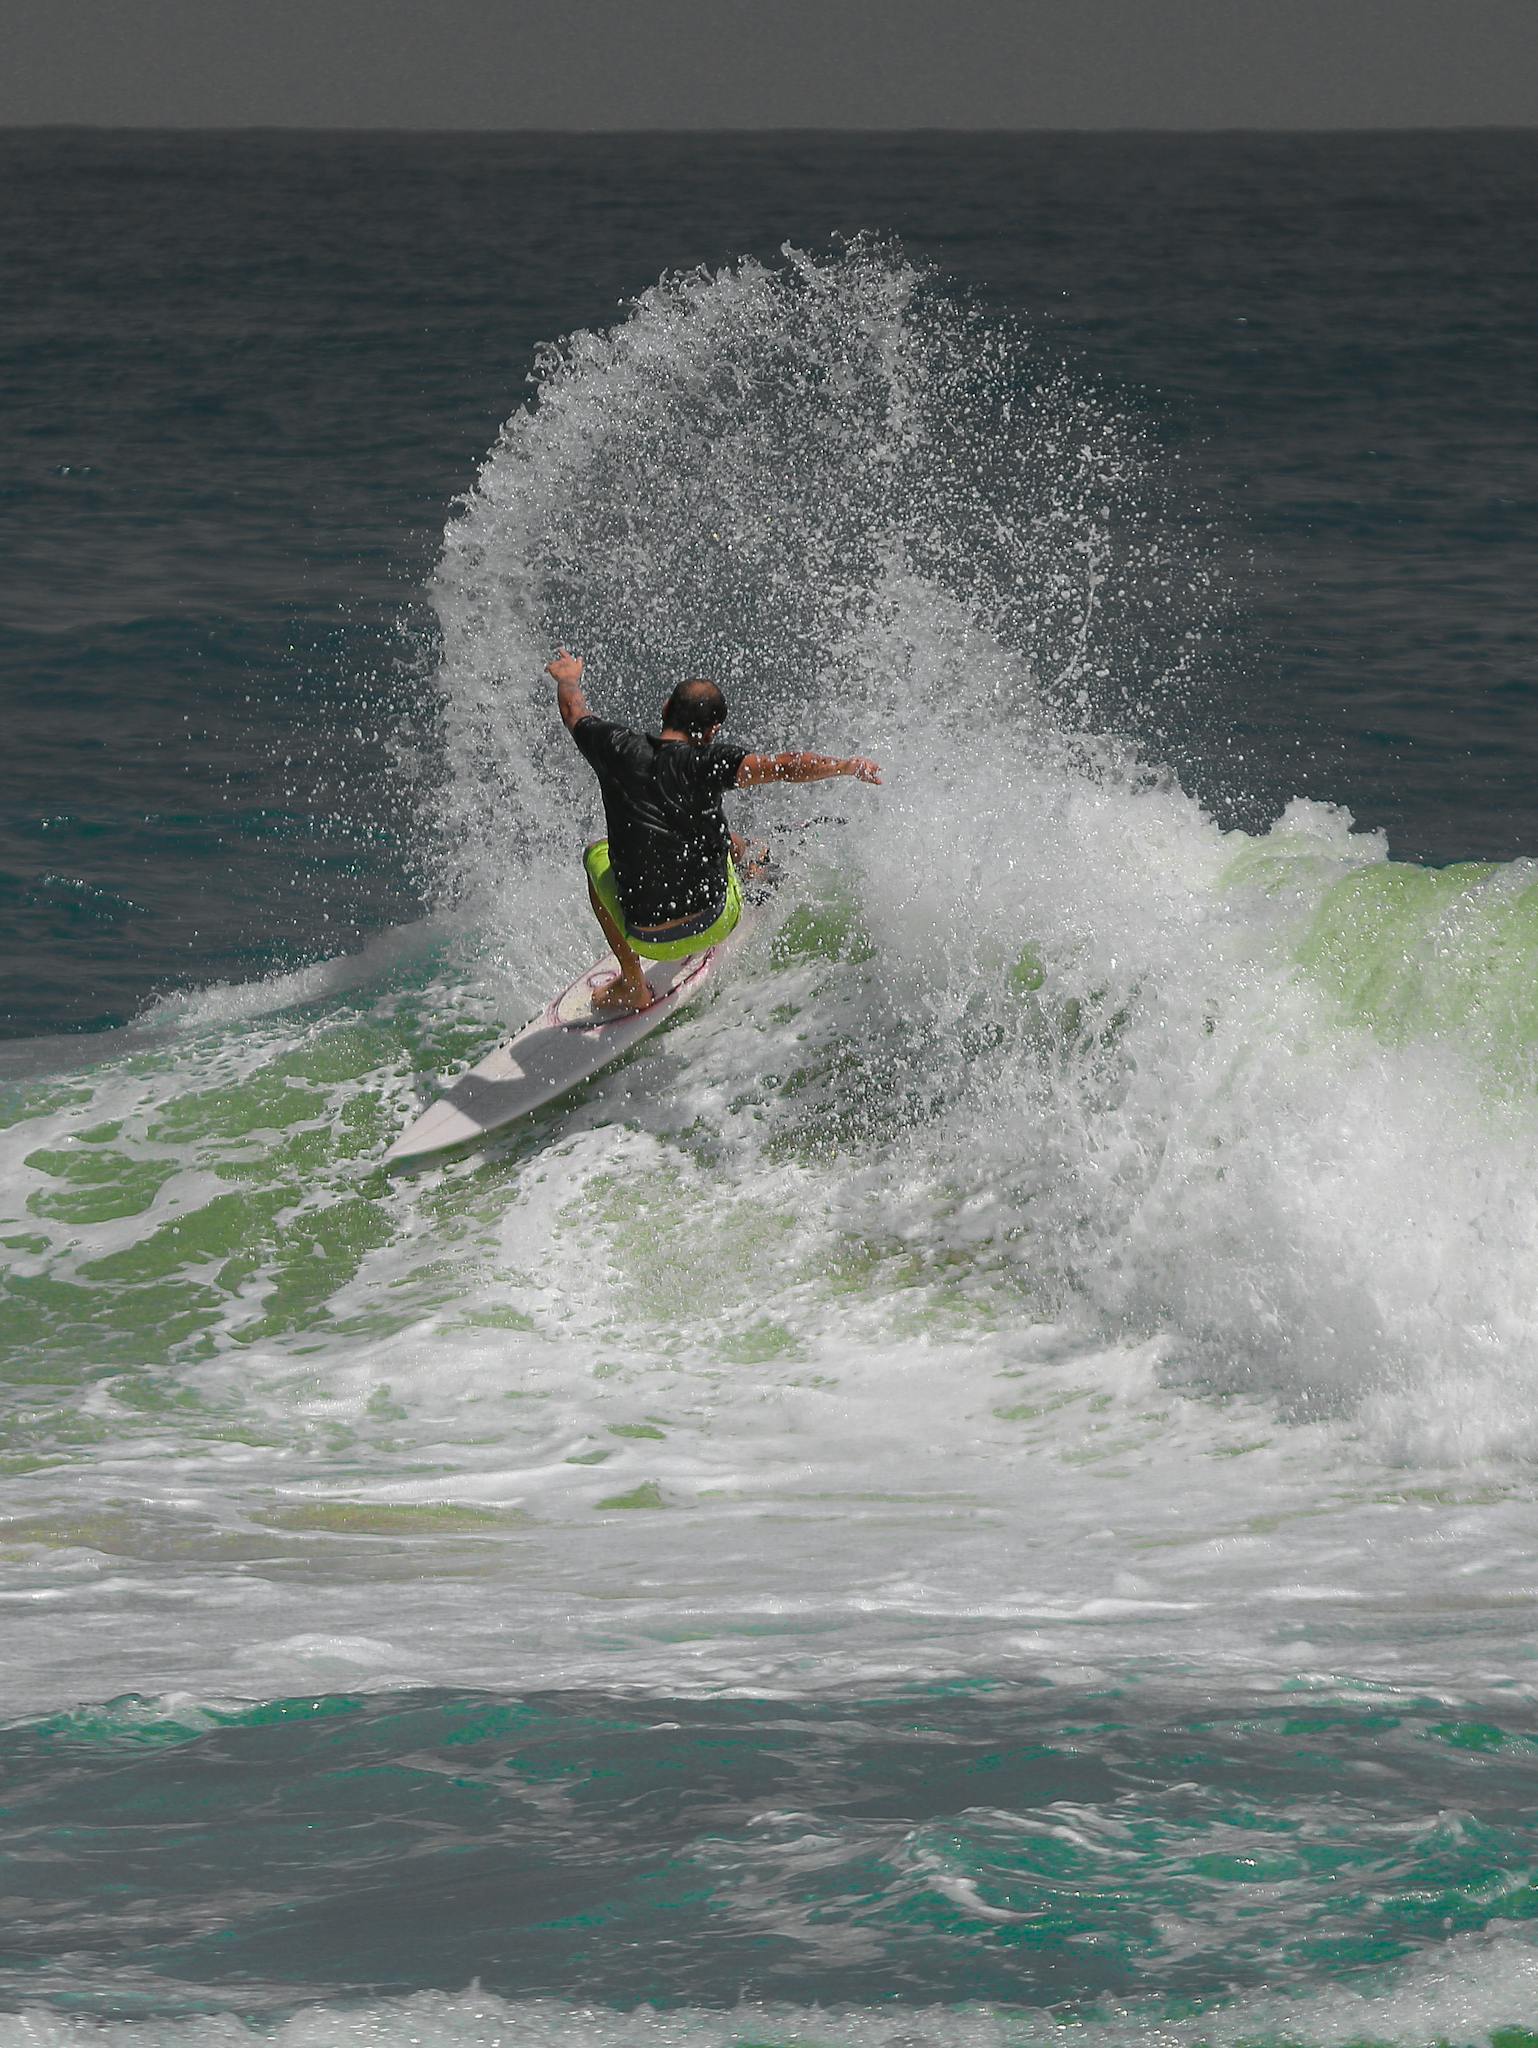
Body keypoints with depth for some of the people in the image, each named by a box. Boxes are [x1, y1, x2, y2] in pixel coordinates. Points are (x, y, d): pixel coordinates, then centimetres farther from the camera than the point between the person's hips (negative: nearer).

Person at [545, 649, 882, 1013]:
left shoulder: (618, 749, -6)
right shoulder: (707, 761, -14)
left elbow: (573, 713, 15)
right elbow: (785, 767, -22)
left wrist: (569, 678, 37)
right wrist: (847, 766, -6)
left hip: (647, 938, 0)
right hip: (714, 924, 0)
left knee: (597, 856, 32)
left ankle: (632, 985, 31)